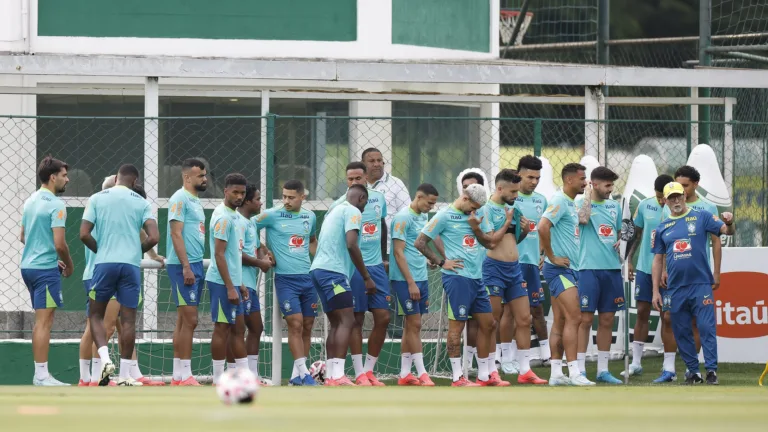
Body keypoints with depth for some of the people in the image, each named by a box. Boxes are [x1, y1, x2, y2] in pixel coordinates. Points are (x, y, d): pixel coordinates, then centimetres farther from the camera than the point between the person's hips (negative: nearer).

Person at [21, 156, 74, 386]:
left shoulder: (30, 201, 12)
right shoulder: (56, 205, -15)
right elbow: (60, 244, -20)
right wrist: (69, 264, 0)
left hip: (28, 265, 9)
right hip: (46, 269, -9)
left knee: (41, 321, 14)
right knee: (44, 322, -7)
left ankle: (39, 373, 16)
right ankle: (42, 375, -8)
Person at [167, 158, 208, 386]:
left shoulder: (195, 201, 18)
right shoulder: (180, 199, -10)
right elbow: (176, 234, -17)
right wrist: (186, 267, -22)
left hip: (195, 265, 10)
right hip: (183, 266, -10)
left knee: (183, 321, 9)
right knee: (189, 320, -11)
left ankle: (178, 375, 11)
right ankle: (184, 375, -11)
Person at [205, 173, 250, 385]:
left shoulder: (236, 217, 15)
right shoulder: (223, 217, -15)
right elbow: (219, 254, -19)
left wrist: (240, 284, 20)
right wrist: (230, 287, -21)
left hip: (233, 282, 10)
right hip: (223, 282, -10)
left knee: (238, 328, 10)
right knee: (222, 328, -5)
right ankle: (218, 380, -1)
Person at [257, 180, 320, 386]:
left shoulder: (310, 217, 11)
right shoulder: (272, 216, -4)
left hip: (308, 278, 5)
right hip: (285, 278, -5)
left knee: (307, 326, 5)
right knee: (295, 323, -13)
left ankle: (297, 375, 12)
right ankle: (304, 373, -12)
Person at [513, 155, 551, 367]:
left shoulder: (541, 200, 12)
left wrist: (544, 254, 12)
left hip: (533, 262, 6)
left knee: (537, 308, 13)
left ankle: (546, 354, 20)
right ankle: (507, 359, 1)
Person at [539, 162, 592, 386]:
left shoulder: (571, 204, 16)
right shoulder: (560, 201, -14)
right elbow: (543, 227, -27)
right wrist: (552, 257, -20)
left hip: (569, 269, 10)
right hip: (560, 268, -10)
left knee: (561, 321, 9)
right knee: (574, 318, -14)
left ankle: (556, 374, 10)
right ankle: (574, 373, -16)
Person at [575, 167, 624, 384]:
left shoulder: (614, 205, 14)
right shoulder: (581, 203, -3)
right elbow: (583, 219, -24)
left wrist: (620, 241, 4)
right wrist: (587, 195, -13)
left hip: (612, 268, 6)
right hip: (589, 268, -6)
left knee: (607, 320, 8)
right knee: (586, 319, -6)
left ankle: (603, 370, 14)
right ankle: (580, 370, -3)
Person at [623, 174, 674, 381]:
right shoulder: (645, 206, 1)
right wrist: (630, 259, 9)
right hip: (644, 268, 4)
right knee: (642, 313, 9)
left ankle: (669, 368, 2)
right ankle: (636, 363, 18)